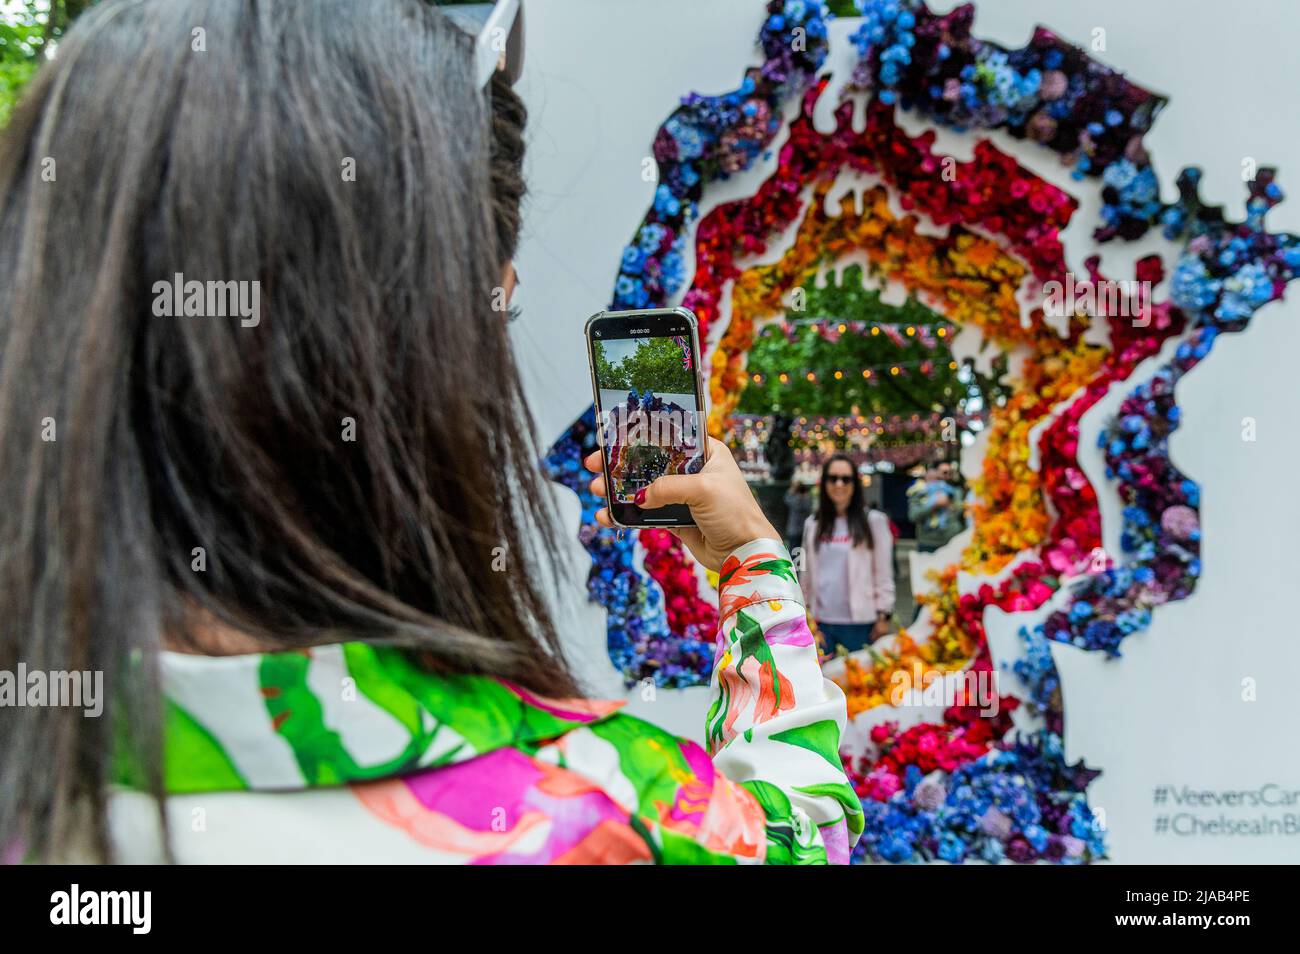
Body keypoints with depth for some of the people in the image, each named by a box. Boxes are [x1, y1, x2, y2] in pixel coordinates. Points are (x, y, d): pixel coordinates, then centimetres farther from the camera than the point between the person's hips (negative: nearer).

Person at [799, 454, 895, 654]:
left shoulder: (874, 521, 0)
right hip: (821, 622, 3)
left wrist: (883, 616, -5)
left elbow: (884, 574, -1)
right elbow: (807, 575, 13)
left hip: (859, 622, -3)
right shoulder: (812, 524, 11)